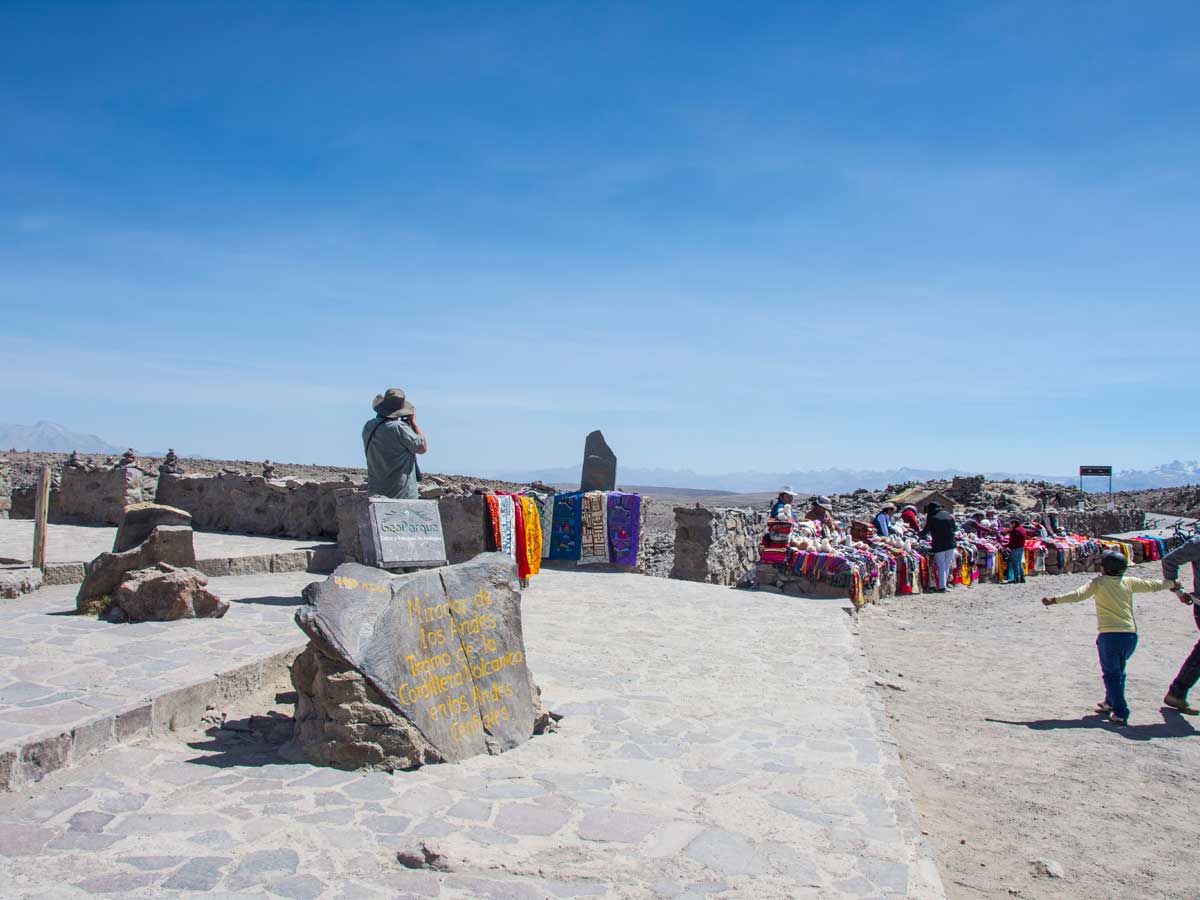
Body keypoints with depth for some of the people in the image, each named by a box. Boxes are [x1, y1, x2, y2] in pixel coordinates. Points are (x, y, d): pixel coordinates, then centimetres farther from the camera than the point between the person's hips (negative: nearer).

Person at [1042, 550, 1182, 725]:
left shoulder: (1099, 582, -3)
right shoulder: (1129, 582, 10)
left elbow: (1078, 594, -17)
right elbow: (1152, 585, 24)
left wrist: (1055, 600, -21)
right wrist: (1172, 583, 42)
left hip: (1109, 635, -5)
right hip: (1131, 635, 5)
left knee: (1111, 674, 2)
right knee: (1117, 671, 22)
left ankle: (1120, 713, -4)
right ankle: (1110, 703, 32)